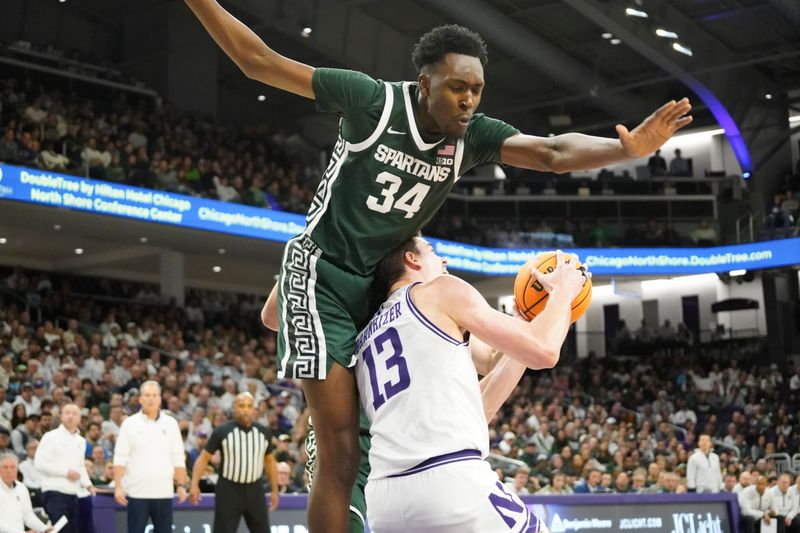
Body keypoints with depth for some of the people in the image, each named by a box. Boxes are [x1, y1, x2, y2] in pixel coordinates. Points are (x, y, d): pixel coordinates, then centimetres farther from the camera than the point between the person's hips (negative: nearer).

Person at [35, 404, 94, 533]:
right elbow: (40, 463, -11)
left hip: (73, 494, 7)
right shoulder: (51, 437, -4)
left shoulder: (81, 441, 15)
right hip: (54, 493, -7)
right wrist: (66, 472, -14)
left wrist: (88, 484, 8)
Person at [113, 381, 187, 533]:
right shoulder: (130, 424, 0)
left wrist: (181, 485, 0)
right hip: (137, 492, -2)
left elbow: (178, 459, 7)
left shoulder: (170, 424, 6)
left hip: (163, 492, 2)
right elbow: (120, 459, -3)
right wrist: (118, 486, -10)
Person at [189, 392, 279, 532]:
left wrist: (274, 490, 14)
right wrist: (195, 485, -14)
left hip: (255, 490, 3)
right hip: (228, 490, -3)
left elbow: (269, 460, 16)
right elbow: (204, 457, -2)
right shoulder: (222, 432, -6)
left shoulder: (264, 432, 4)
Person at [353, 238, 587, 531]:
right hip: (452, 482, -7)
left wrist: (532, 318, 32)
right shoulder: (442, 290, 6)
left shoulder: (364, 339, 27)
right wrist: (563, 291, 22)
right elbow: (543, 351, 2)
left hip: (383, 496, 7)